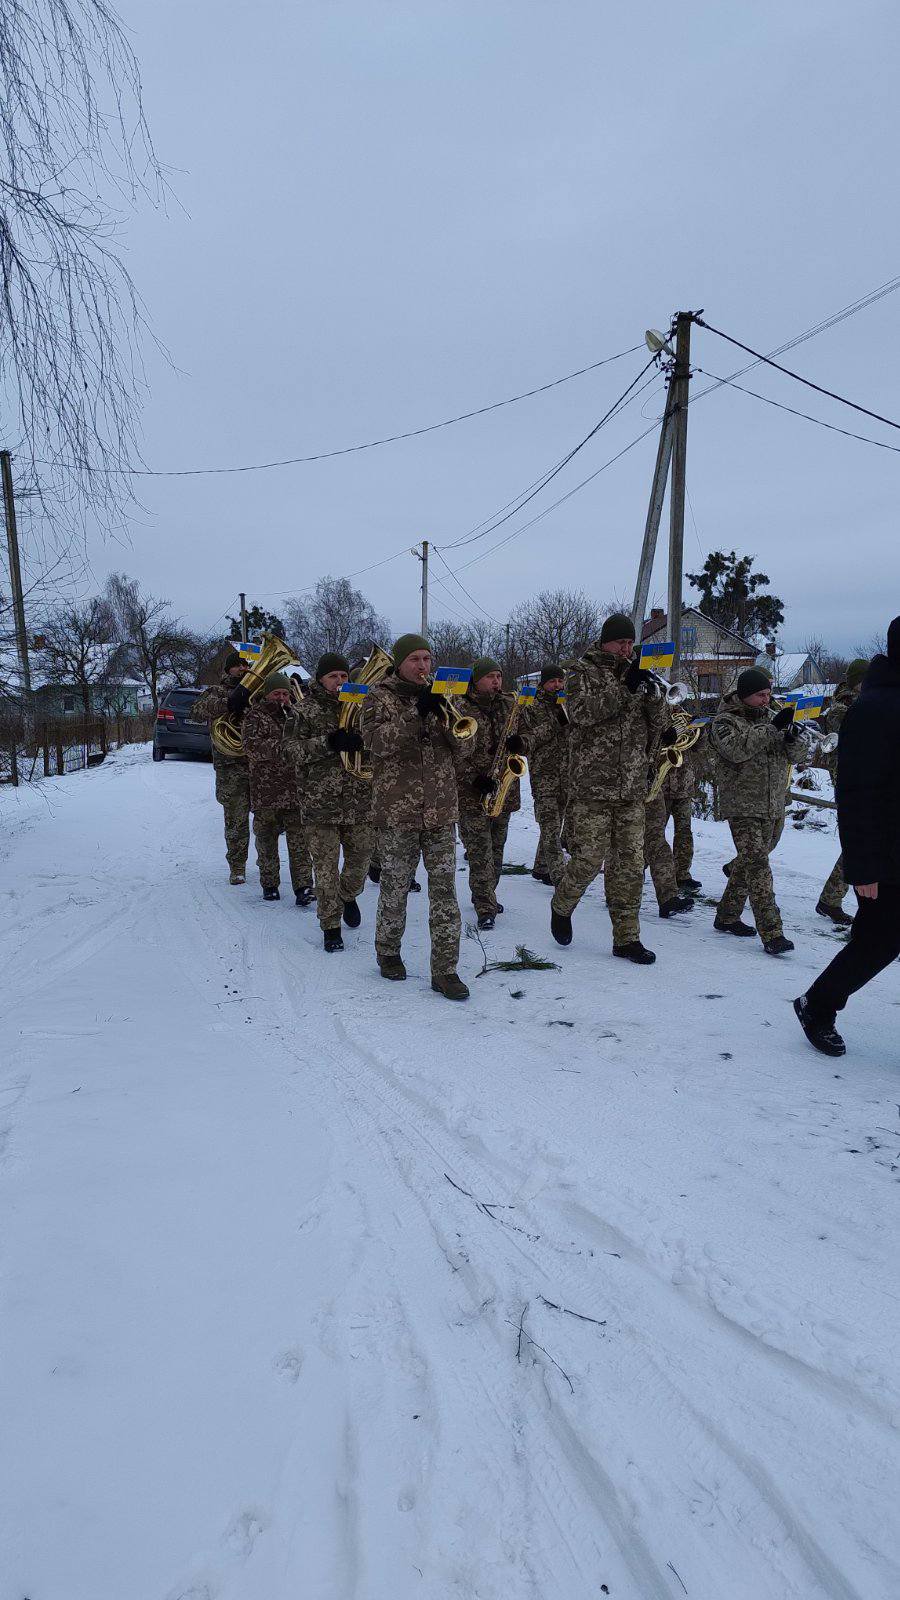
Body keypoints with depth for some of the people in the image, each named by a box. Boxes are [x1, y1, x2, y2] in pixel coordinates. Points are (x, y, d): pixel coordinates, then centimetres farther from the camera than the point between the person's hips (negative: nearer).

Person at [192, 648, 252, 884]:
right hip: (231, 768, -3)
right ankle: (237, 867, 13)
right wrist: (228, 703, -28)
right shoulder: (216, 692, 5)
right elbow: (196, 712, -14)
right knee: (236, 820, 1)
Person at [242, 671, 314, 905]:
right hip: (266, 791, -1)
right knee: (267, 841, 10)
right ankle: (269, 884, 24)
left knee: (299, 841, -5)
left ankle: (303, 886, -4)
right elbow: (252, 747, -14)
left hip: (295, 790, 2)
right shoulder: (255, 717, 2)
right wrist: (283, 746, -23)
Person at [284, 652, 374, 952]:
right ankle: (331, 926, 12)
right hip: (320, 801, -3)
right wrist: (329, 742, -21)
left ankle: (348, 895, 43)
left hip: (359, 800, 3)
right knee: (326, 866, 0)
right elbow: (292, 747, -9)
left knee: (361, 858, 12)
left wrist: (362, 740, -13)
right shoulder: (305, 711, 0)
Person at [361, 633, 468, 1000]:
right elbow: (377, 742, -16)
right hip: (397, 810, -3)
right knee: (395, 886, 9)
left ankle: (445, 970, 5)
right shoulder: (380, 697, 1)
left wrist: (447, 714, -15)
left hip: (441, 809, 3)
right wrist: (416, 713, -25)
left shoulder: (440, 696, 12)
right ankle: (388, 950, 30)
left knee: (444, 889, 0)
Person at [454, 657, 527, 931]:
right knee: (480, 853, -7)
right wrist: (474, 778, -20)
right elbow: (455, 752, -11)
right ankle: (486, 908, -2)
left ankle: (486, 896, 31)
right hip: (472, 794, -6)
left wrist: (519, 743, -7)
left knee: (496, 849, 15)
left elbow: (526, 738, 17)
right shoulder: (461, 709, -8)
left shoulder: (509, 705, 9)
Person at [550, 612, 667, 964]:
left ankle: (626, 938, 15)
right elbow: (581, 711, -18)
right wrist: (626, 688, -23)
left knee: (630, 865, 6)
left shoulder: (635, 673, 14)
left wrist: (652, 694, -9)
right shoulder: (582, 671, 0)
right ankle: (561, 907, 27)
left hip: (632, 790, 5)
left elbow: (657, 726, 10)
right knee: (589, 859, -2)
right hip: (592, 788, -5)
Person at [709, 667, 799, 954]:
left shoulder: (770, 716, 13)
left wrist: (792, 740, -9)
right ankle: (772, 934, -18)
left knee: (750, 861, 14)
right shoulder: (725, 721, -5)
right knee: (758, 866, -14)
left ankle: (727, 916, 28)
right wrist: (773, 728, -27)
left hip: (774, 807, 7)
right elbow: (737, 749, -24)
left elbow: (791, 758, 13)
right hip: (743, 807, -7)